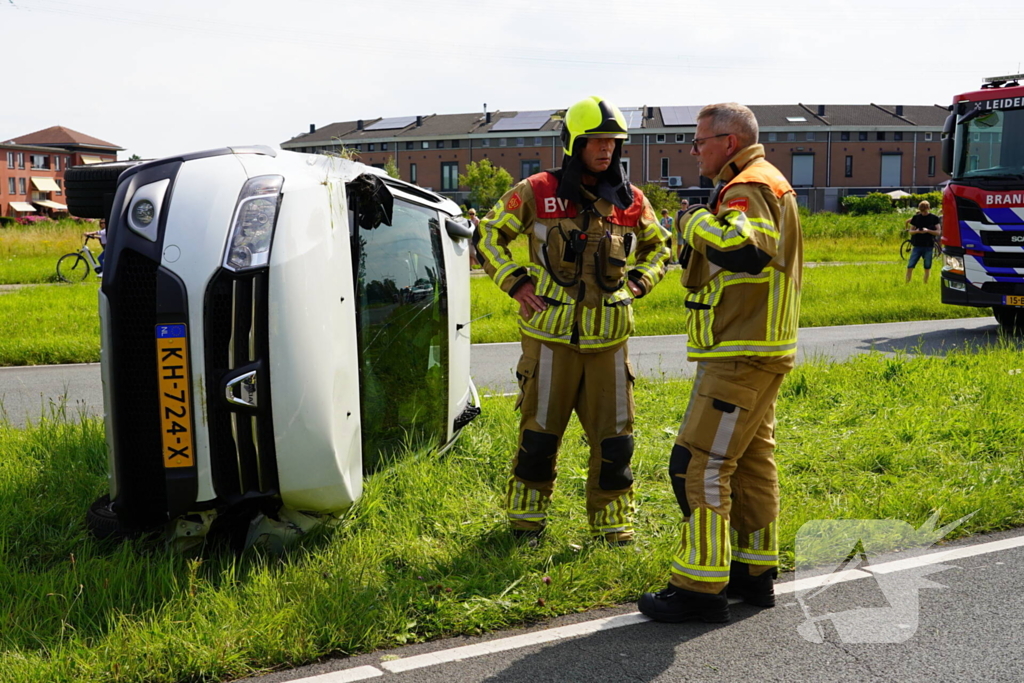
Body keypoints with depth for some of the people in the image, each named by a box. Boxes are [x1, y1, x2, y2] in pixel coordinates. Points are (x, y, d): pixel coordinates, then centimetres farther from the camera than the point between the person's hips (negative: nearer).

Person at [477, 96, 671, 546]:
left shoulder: (631, 201, 5)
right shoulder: (537, 193, -4)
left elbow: (659, 247, 23)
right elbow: (488, 236, 7)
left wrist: (638, 281, 6)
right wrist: (515, 281, -4)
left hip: (608, 339, 3)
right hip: (551, 336, -3)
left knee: (614, 438, 6)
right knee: (540, 435, 6)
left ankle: (611, 522, 23)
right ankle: (526, 518, 26)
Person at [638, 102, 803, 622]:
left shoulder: (748, 189, -15)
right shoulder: (768, 184, 20)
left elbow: (744, 250, -34)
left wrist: (696, 222, -19)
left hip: (740, 355, -11)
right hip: (760, 351, 11)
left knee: (699, 464, -10)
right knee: (751, 462, 16)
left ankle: (701, 587, -6)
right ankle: (755, 571, 26)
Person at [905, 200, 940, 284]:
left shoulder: (934, 218, 2)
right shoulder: (916, 217, 6)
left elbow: (937, 232, -1)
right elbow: (910, 231, 8)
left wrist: (927, 231, -18)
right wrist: (916, 231, -14)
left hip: (929, 247, -1)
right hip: (917, 246, 1)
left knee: (927, 267, 5)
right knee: (910, 266, -5)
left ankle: (925, 283, 16)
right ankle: (907, 283, 2)